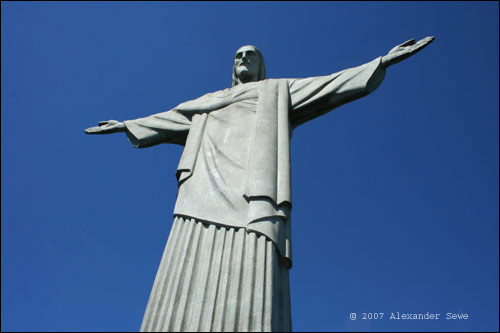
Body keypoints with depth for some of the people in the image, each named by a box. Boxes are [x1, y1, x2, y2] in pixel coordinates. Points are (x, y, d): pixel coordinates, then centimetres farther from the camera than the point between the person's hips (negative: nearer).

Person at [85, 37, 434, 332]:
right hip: (205, 193, 4)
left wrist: (383, 60, 18)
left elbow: (332, 85, 23)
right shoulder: (210, 101, 38)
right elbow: (166, 119, 46)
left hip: (252, 191, -3)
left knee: (249, 287, -24)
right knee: (187, 292, -16)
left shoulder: (278, 92, 29)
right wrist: (125, 125, 53)